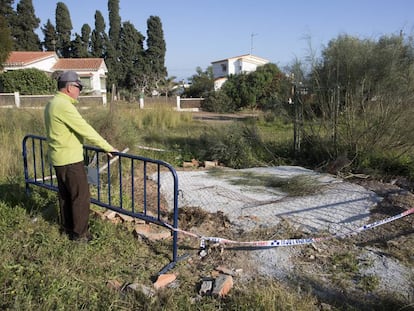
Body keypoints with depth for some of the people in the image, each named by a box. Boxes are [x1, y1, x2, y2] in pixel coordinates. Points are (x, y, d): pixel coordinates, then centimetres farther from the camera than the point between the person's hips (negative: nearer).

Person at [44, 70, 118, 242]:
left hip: (59, 157, 10)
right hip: (70, 159, -10)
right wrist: (108, 147, -16)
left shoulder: (52, 103, 11)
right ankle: (79, 233, 8)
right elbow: (85, 130, -22)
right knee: (81, 196, -1)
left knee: (65, 194, 19)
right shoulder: (64, 106, -21)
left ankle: (67, 226, 32)